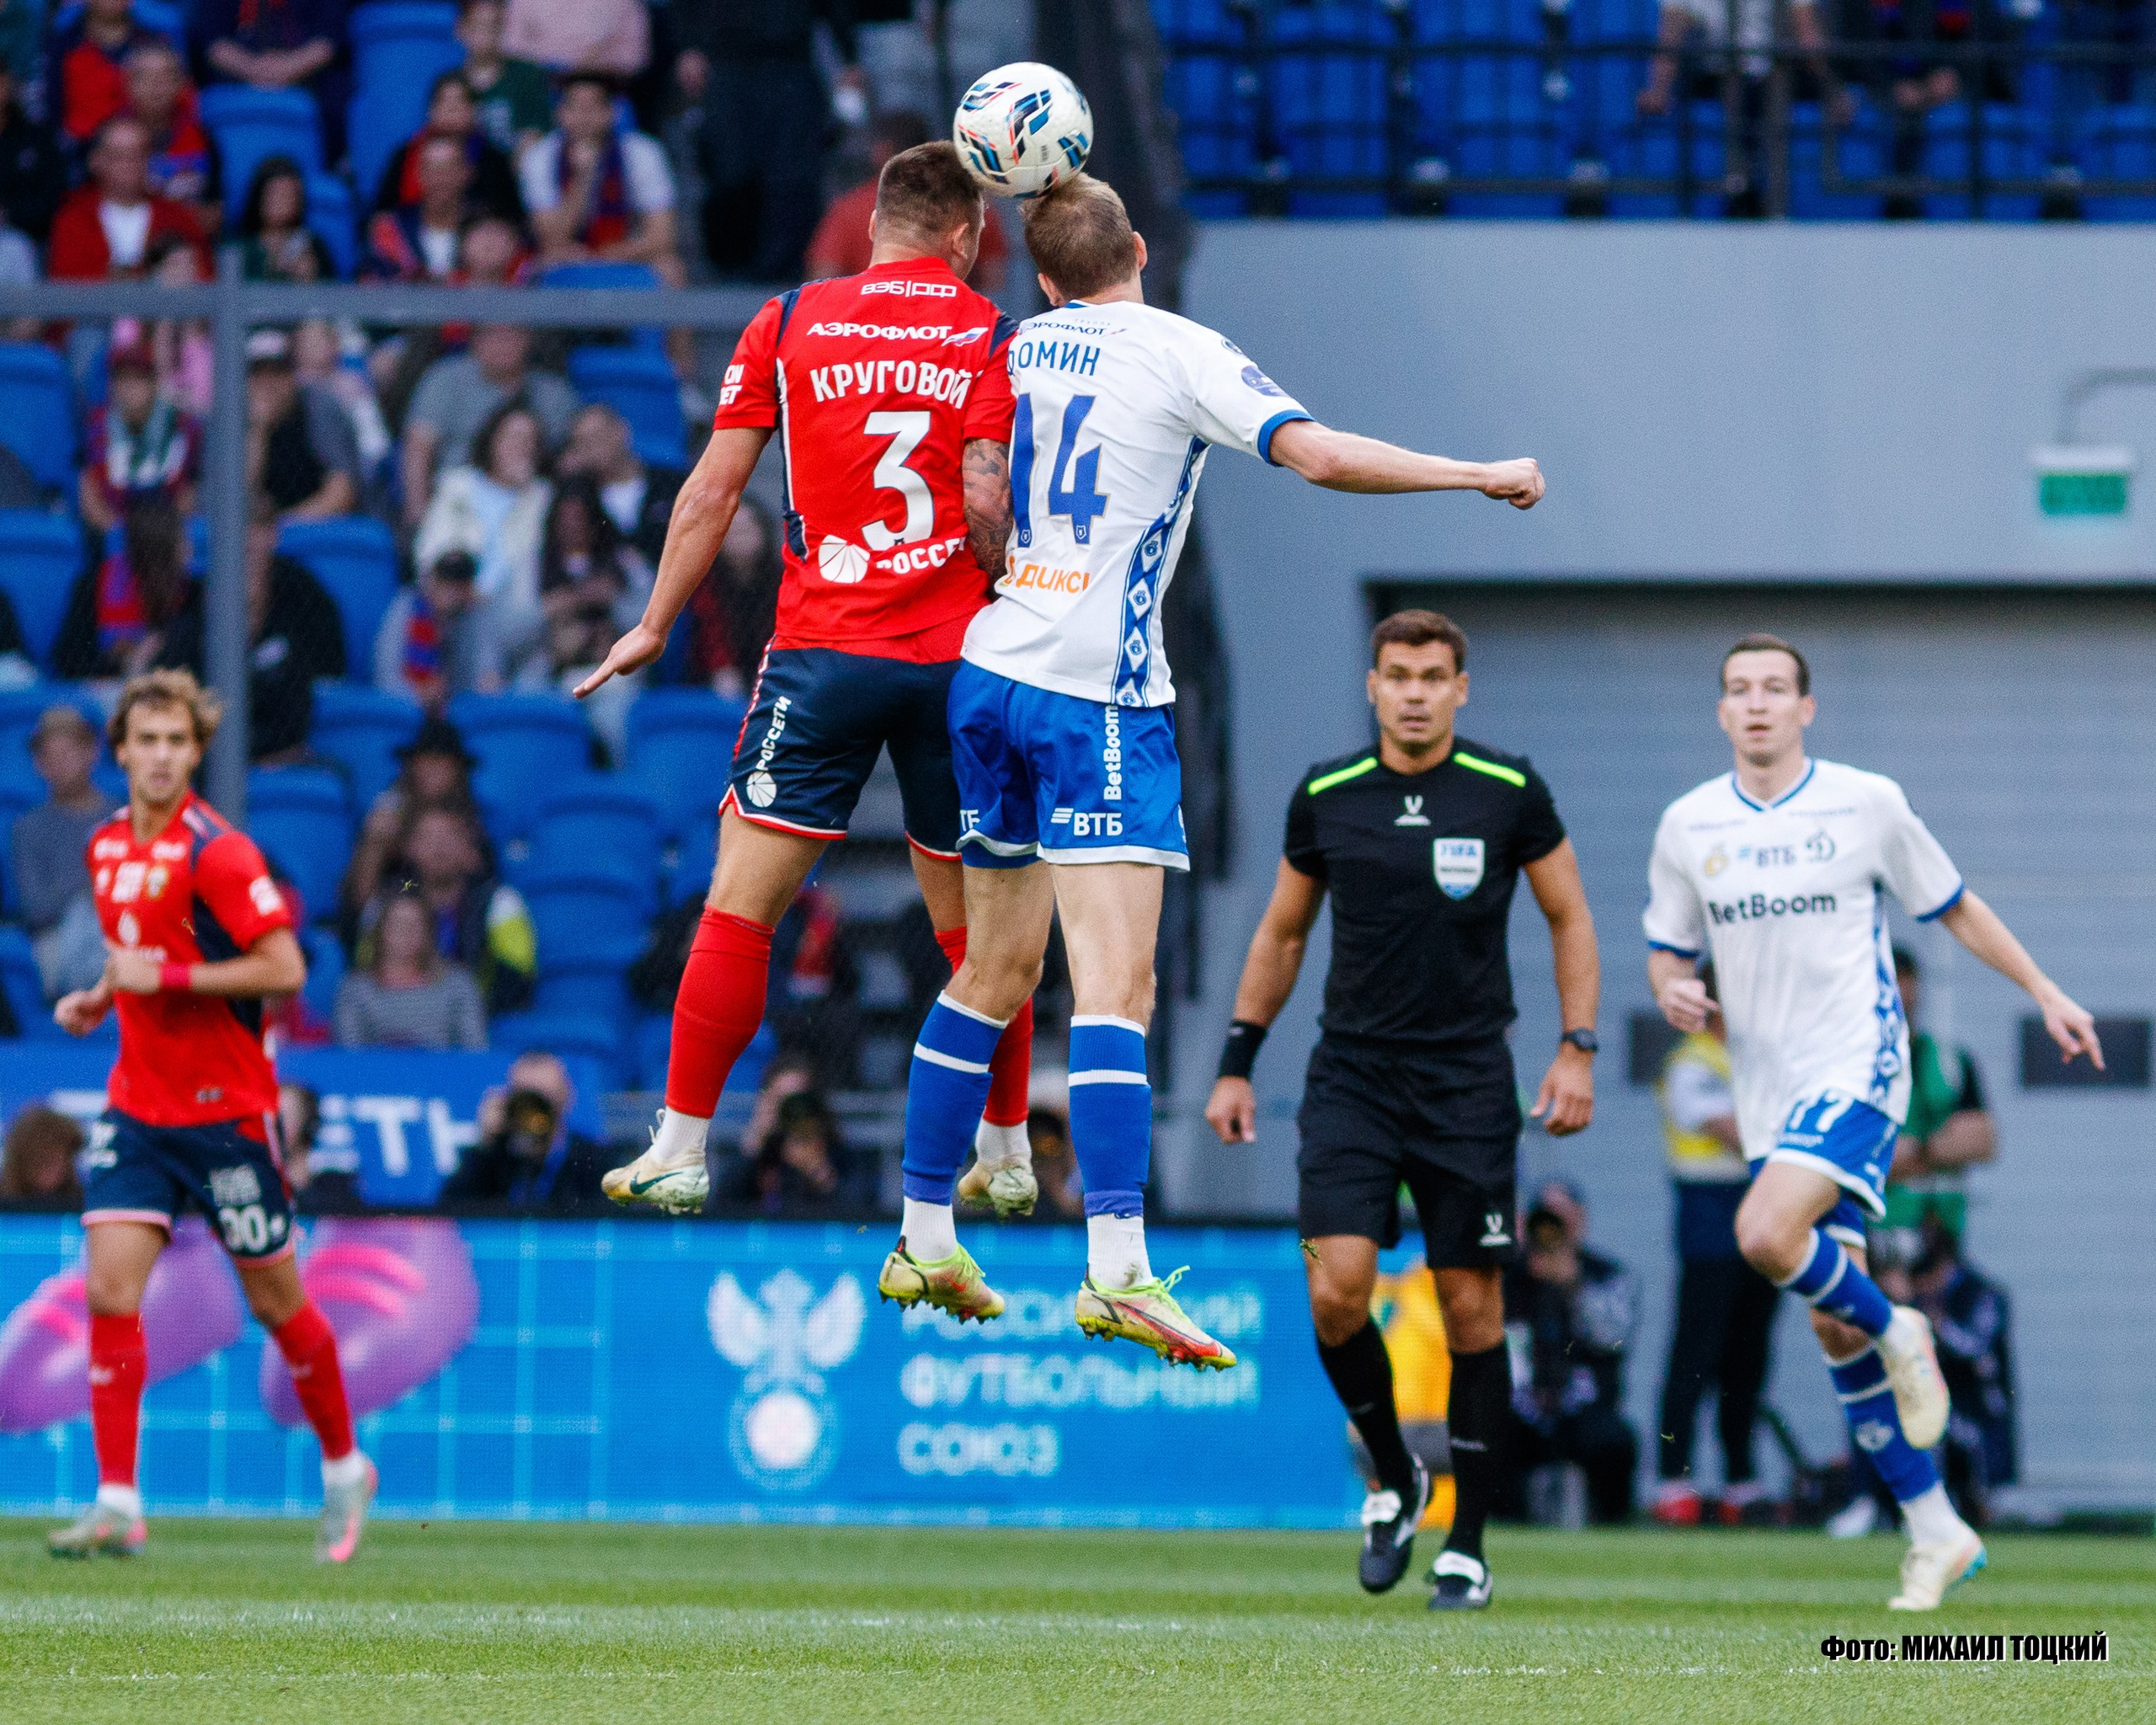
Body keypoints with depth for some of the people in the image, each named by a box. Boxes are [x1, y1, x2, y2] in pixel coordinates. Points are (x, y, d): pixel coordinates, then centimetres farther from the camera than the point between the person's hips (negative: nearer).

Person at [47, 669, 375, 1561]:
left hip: (225, 1109, -6)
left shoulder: (216, 851, -14)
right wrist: (97, 999, 7)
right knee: (109, 1288, -9)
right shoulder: (108, 848, 9)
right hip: (138, 1103, 6)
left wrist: (167, 975, -21)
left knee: (274, 1299, 6)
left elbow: (284, 968, -19)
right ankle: (117, 1505, -9)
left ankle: (343, 1467, 27)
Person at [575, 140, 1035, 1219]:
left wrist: (654, 626, 14)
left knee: (741, 906, 0)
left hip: (821, 648, -1)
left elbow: (712, 491, 6)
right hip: (958, 658, 1)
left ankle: (681, 1149, -4)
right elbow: (989, 503, -10)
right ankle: (1005, 1154, 19)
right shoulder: (994, 339, 2)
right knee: (975, 923, 12)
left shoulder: (789, 323, 6)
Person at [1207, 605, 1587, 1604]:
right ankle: (1393, 1480, 11)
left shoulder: (1509, 792, -2)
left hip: (1469, 1081, -1)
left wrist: (1577, 1050, -1)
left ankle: (1467, 1542, 8)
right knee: (1336, 1288, -14)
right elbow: (1282, 933, 15)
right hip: (1352, 1073, 1)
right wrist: (1237, 1061, 12)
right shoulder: (1325, 798, 4)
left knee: (1471, 1307, -2)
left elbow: (1569, 918, 8)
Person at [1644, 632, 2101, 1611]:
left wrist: (2044, 993, 10)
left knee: (1766, 1234, -30)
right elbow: (1667, 951, 14)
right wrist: (1673, 992, -8)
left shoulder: (1867, 804, -3)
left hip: (1858, 1070, -4)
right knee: (1832, 1327, 3)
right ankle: (1935, 1534, 12)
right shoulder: (1688, 826, 5)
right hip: (1767, 1091, 4)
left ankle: (1896, 1333, -1)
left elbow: (1952, 907, 9)